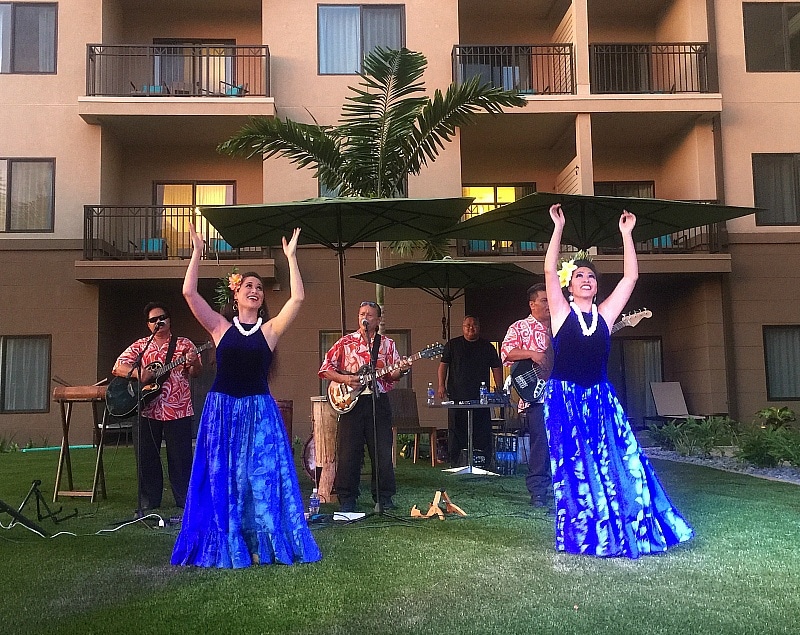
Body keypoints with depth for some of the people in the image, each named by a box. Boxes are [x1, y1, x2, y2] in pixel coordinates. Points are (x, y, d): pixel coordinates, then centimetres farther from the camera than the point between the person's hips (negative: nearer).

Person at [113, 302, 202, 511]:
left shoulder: (184, 344, 6)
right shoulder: (140, 345, 10)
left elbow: (196, 372, -1)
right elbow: (117, 367, 3)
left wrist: (194, 363, -24)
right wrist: (137, 373, -16)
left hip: (178, 411, -2)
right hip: (146, 410, 2)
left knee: (180, 458, 1)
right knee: (146, 459, 8)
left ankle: (185, 502, 12)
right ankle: (148, 503, 20)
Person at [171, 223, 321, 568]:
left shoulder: (270, 329, 3)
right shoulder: (220, 326, 4)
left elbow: (298, 298, -8)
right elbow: (189, 292, -4)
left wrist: (291, 257, -7)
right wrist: (197, 252, -5)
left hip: (259, 411, 0)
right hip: (222, 410, 0)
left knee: (260, 477, 1)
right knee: (223, 479, 5)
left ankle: (262, 545, 10)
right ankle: (226, 546, 14)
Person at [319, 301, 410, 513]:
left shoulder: (387, 344, 9)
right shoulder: (345, 342, 5)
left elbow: (391, 375, 7)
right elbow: (325, 368, 5)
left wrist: (400, 370, -15)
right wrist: (344, 379, -10)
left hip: (379, 402, 1)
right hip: (351, 401, -1)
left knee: (382, 453, 3)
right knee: (348, 452, 1)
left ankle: (383, 497, 16)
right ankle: (347, 499, 12)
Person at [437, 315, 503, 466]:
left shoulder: (487, 347, 14)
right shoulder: (452, 345, 11)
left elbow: (497, 368, 13)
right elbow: (443, 365, 8)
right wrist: (441, 384, -5)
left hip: (481, 398, 1)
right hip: (457, 397, -1)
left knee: (482, 433, -1)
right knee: (457, 432, 0)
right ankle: (456, 464, 5)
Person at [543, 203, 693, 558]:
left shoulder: (605, 314, 6)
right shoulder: (562, 312, -1)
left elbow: (630, 277, 2)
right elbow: (549, 270, -11)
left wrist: (626, 233, 1)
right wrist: (558, 228, -13)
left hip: (599, 398, 3)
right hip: (564, 399, -3)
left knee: (620, 462, 1)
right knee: (574, 469, 2)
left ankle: (626, 531, 14)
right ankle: (582, 535, 14)